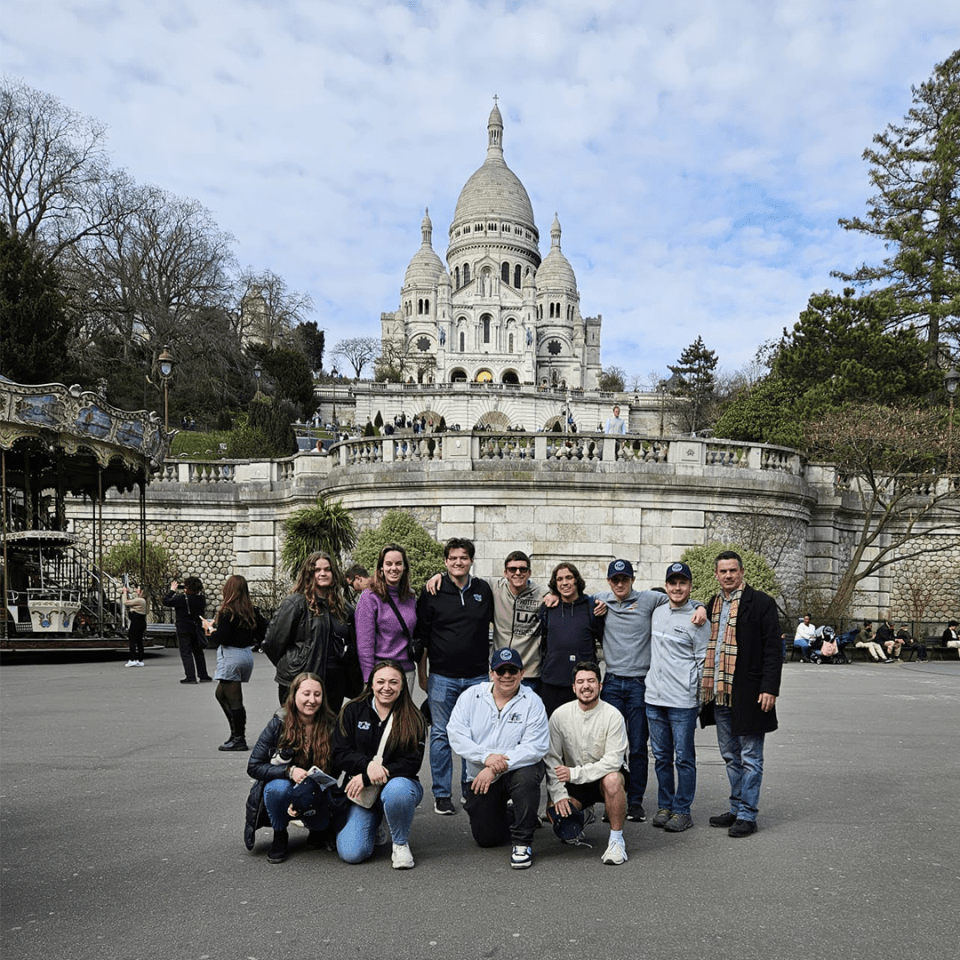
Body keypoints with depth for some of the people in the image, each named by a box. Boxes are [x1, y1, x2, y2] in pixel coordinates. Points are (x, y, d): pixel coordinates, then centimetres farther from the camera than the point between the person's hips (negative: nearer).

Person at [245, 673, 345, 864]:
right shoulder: (278, 724, -14)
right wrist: (289, 771, -29)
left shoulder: (331, 726, -10)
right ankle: (279, 836, -5)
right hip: (286, 787, -1)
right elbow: (253, 767, -14)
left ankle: (320, 828, 12)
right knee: (278, 788, -35)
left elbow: (336, 769, -1)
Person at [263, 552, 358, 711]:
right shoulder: (296, 603, -6)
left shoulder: (342, 607, 13)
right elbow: (273, 642, -6)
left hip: (335, 681, 5)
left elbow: (351, 644, 20)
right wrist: (289, 667, 4)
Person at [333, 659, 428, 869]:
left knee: (398, 789, -38)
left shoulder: (413, 719, -3)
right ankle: (374, 826, 20)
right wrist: (367, 765, -22)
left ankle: (401, 844, -10)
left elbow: (412, 763, -9)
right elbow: (340, 753, -2)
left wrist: (367, 778, -17)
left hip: (397, 783, -1)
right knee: (351, 854, -16)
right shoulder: (353, 711, 2)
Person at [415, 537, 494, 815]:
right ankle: (442, 794, 14)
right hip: (442, 677, -2)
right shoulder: (432, 592, -1)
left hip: (477, 677, 2)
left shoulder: (484, 590, 5)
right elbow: (421, 635, 3)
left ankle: (471, 790, 22)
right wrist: (422, 673, 3)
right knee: (441, 735, 4)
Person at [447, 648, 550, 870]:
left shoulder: (532, 702, -10)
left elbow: (535, 747, -19)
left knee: (527, 774, -37)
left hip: (518, 770, -2)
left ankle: (522, 841, -17)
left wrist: (496, 768, -26)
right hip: (480, 776, 2)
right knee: (486, 838, 0)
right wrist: (486, 756, -26)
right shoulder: (471, 696, -3)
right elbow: (455, 734, -11)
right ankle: (508, 814, 35)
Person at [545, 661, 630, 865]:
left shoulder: (613, 716, -16)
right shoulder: (560, 715, -7)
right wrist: (559, 794, -15)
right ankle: (582, 816, 16)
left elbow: (613, 760, -22)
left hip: (604, 775, -3)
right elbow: (552, 759, -5)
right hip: (574, 782, 3)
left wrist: (575, 773, -25)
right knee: (556, 814, -22)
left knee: (612, 779, -37)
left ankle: (616, 840, -17)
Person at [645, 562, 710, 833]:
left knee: (684, 758, 2)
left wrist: (702, 697, -5)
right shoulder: (656, 613, 10)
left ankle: (682, 811, 12)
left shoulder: (697, 620, -7)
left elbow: (704, 662, -4)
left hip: (683, 701, -5)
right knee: (661, 756, 13)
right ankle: (664, 806, 24)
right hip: (654, 698, 5)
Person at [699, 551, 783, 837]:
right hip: (719, 693, 7)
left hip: (748, 694, -7)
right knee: (730, 757, 16)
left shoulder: (761, 603, -6)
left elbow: (772, 650, -9)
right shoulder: (712, 605, 13)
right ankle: (737, 809, 27)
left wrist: (769, 689, -16)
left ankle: (747, 815, 9)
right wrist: (704, 686, 15)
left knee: (750, 757, 2)